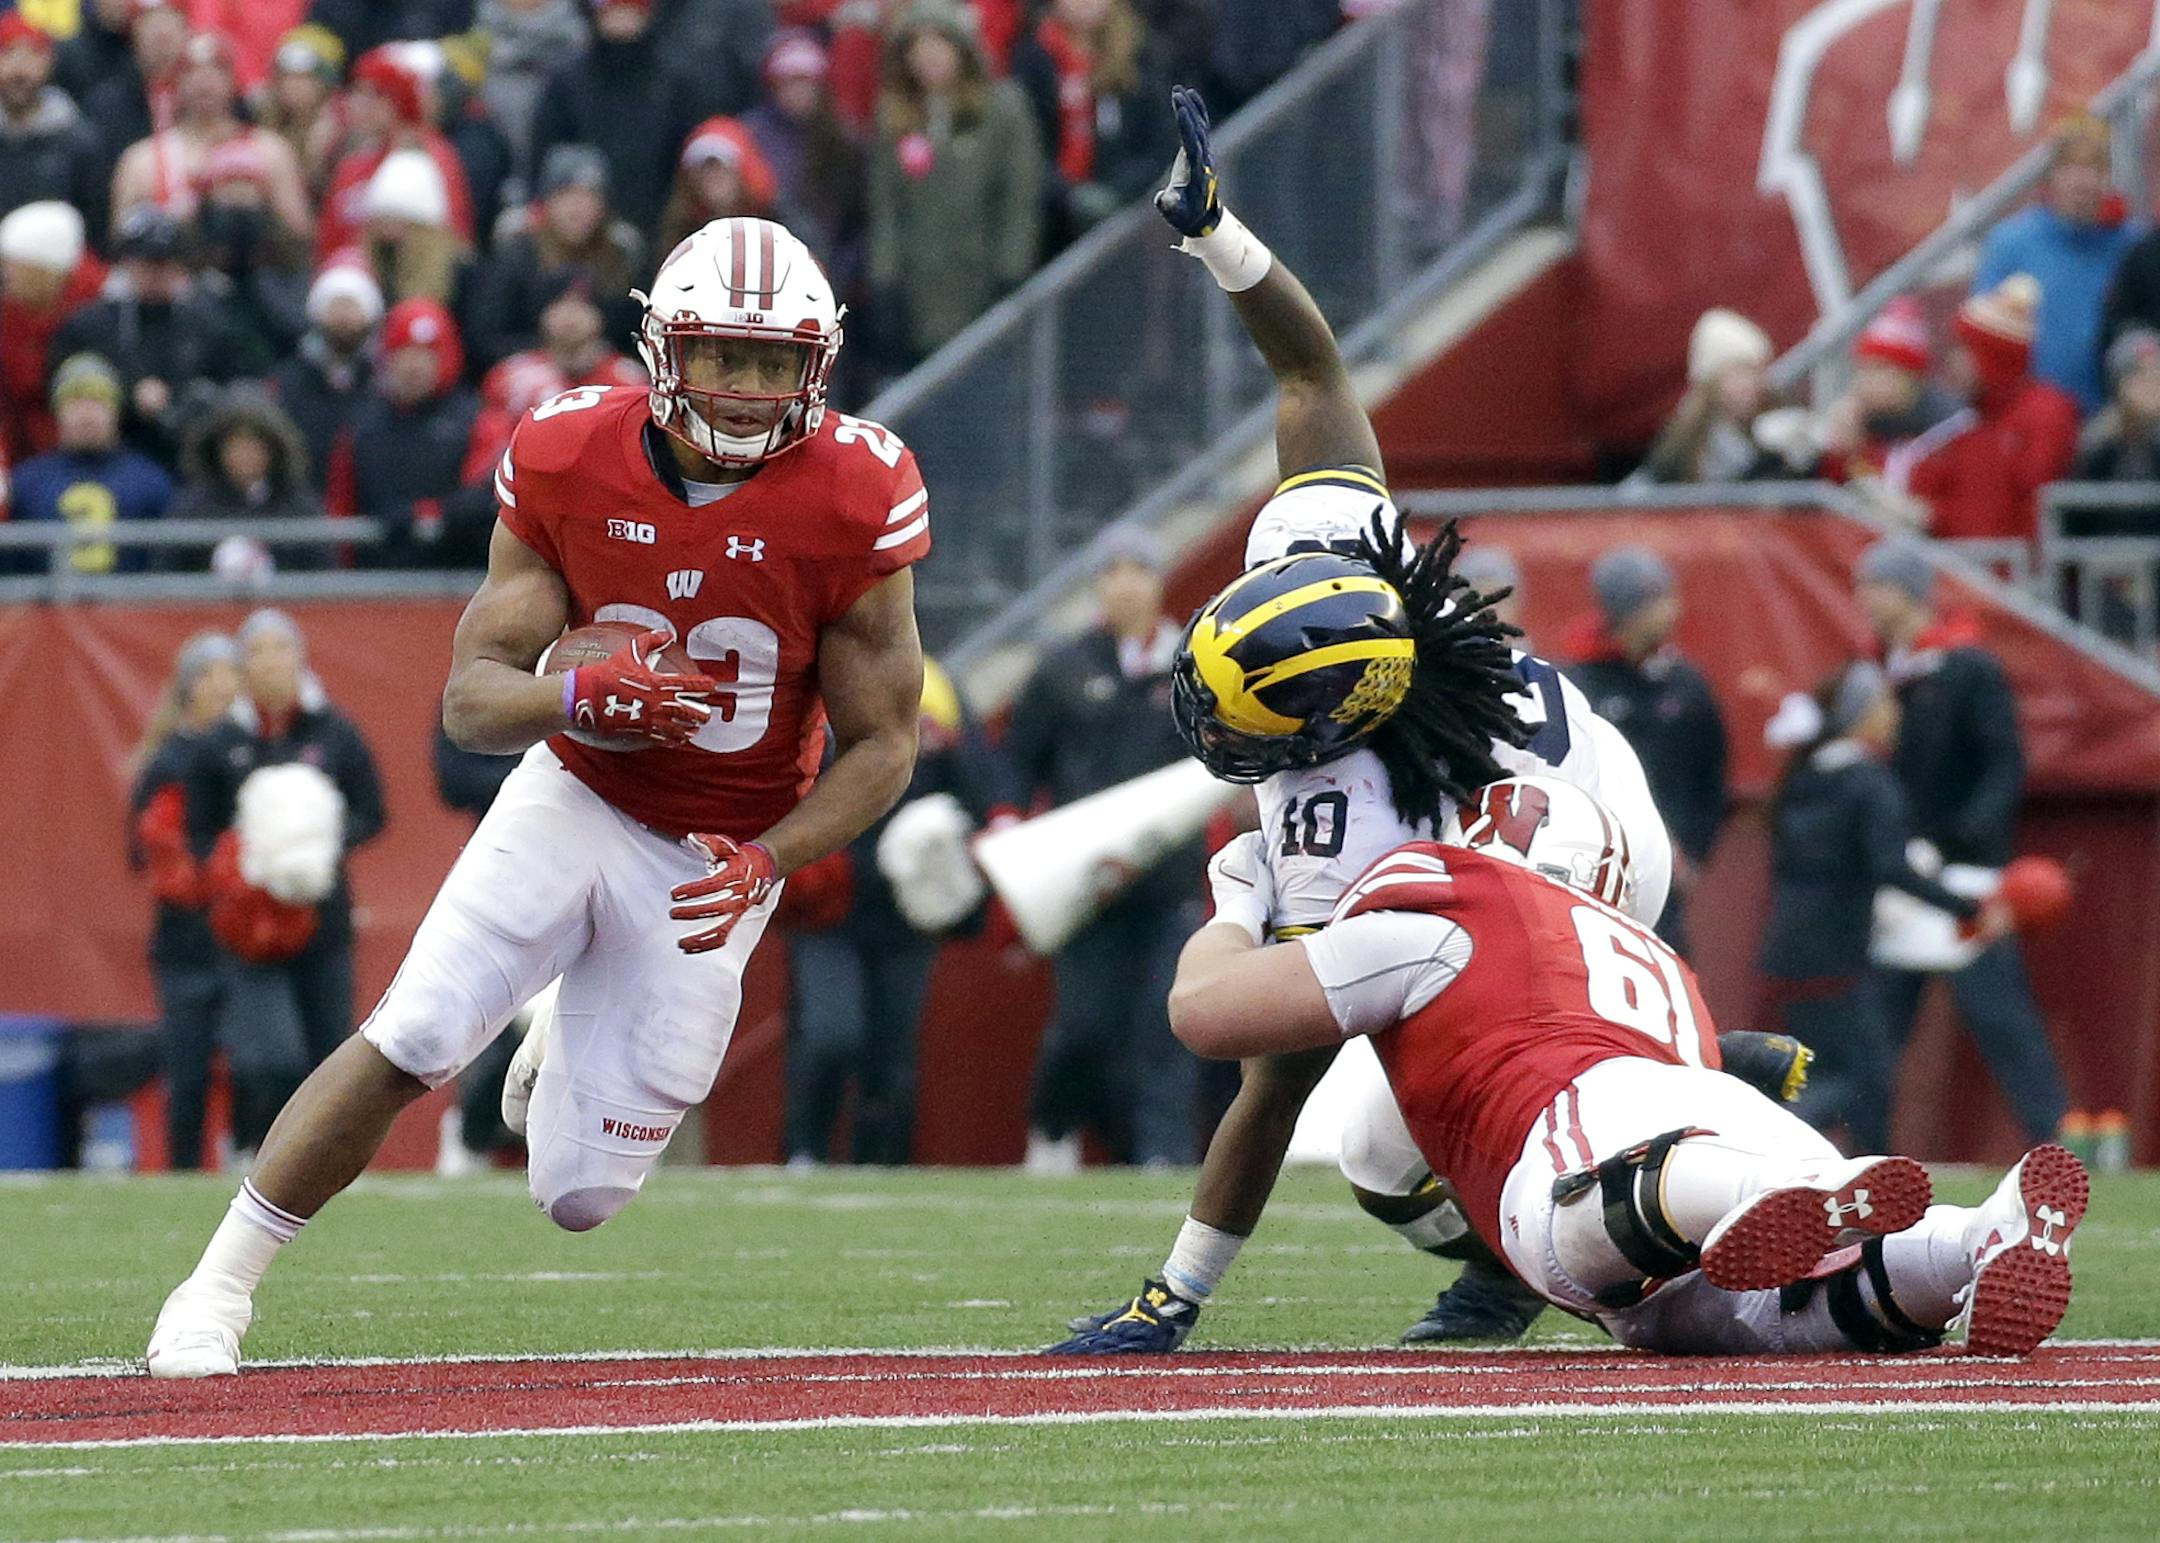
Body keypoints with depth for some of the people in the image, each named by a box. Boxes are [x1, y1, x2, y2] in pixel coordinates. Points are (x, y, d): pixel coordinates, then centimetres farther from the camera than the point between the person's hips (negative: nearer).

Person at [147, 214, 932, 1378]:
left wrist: (768, 863, -25)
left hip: (715, 859, 0)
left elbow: (882, 746, -9)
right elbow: (470, 700, -11)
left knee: (580, 1194, -1)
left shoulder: (851, 501, -17)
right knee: (408, 1040, -20)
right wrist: (579, 696, -33)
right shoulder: (568, 462, -13)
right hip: (575, 802, 0)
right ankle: (218, 1289, -4)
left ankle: (572, 1044, 36)